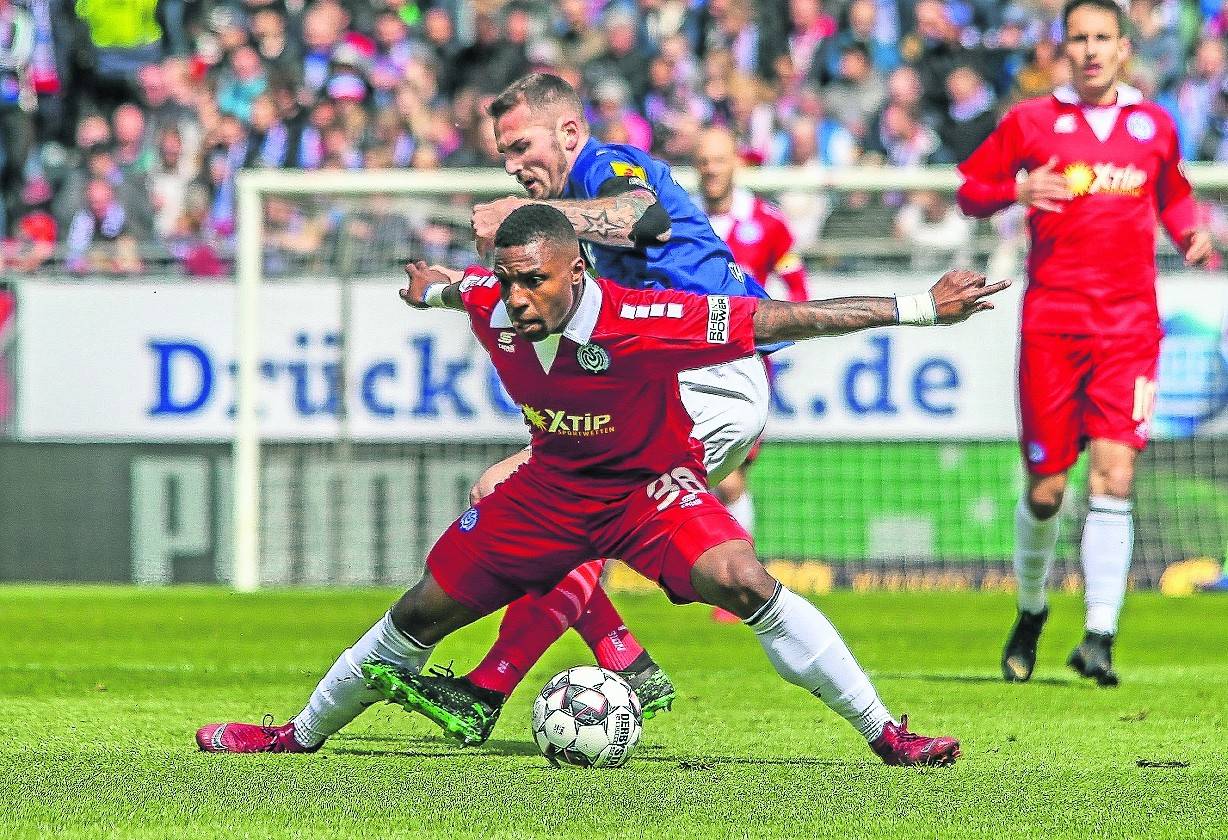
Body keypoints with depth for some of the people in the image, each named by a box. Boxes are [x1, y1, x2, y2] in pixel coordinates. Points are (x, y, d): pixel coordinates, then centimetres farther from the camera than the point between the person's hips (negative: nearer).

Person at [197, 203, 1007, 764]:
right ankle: (301, 734, 30)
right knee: (421, 613, 8)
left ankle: (886, 735, -23)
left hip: (650, 485, -4)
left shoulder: (643, 322, -33)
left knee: (745, 583, -30)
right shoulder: (490, 304, -19)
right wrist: (428, 290, 32)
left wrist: (920, 308, -34)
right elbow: (448, 283, 9)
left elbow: (781, 318, -33)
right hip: (552, 482, 5)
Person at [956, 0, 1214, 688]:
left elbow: (1173, 195, 27)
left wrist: (1189, 232, 6)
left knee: (1114, 475, -13)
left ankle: (1100, 638, -18)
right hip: (1052, 321, -1)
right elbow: (969, 189, 10)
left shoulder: (1153, 125, 11)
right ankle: (1031, 614, 26)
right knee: (1047, 487, 1)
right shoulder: (1032, 122, 5)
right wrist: (1016, 191, -10)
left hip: (1130, 325, 1)